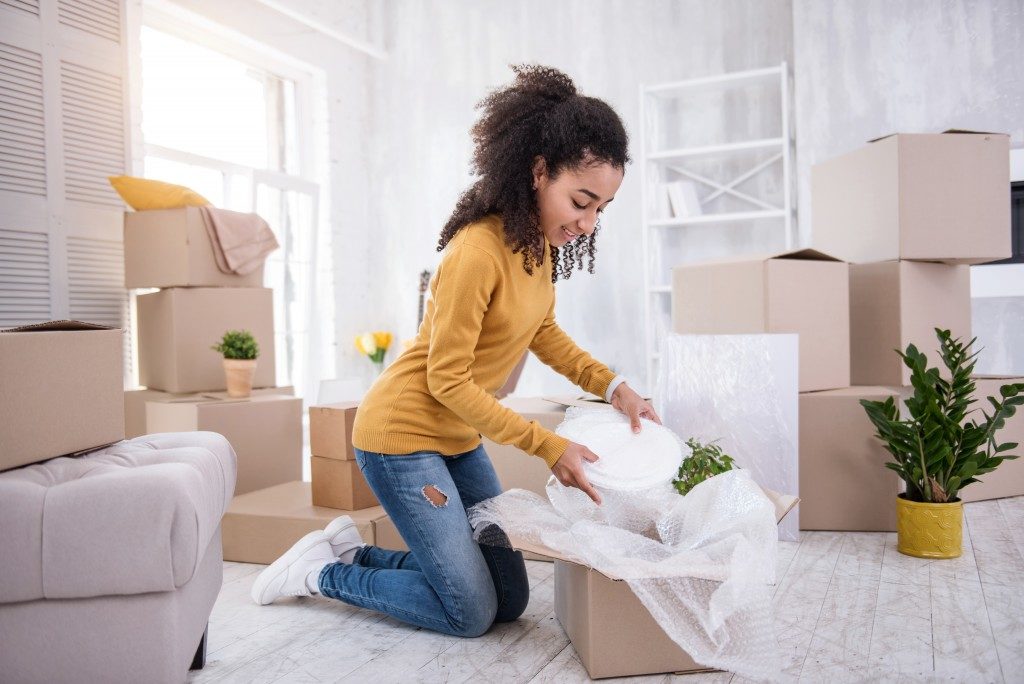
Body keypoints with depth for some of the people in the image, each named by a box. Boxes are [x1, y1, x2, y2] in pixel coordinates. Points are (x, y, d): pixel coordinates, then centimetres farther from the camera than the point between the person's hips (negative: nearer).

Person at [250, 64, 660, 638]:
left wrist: (612, 386, 0)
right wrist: (547, 445, -20)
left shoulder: (539, 239, 0)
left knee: (511, 601, 11)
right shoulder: (478, 251, -27)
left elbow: (542, 330, 13)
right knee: (471, 614, -1)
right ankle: (322, 570, 16)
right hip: (403, 435, -9)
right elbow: (448, 380, -21)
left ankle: (355, 551, 23)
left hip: (459, 437, 9)